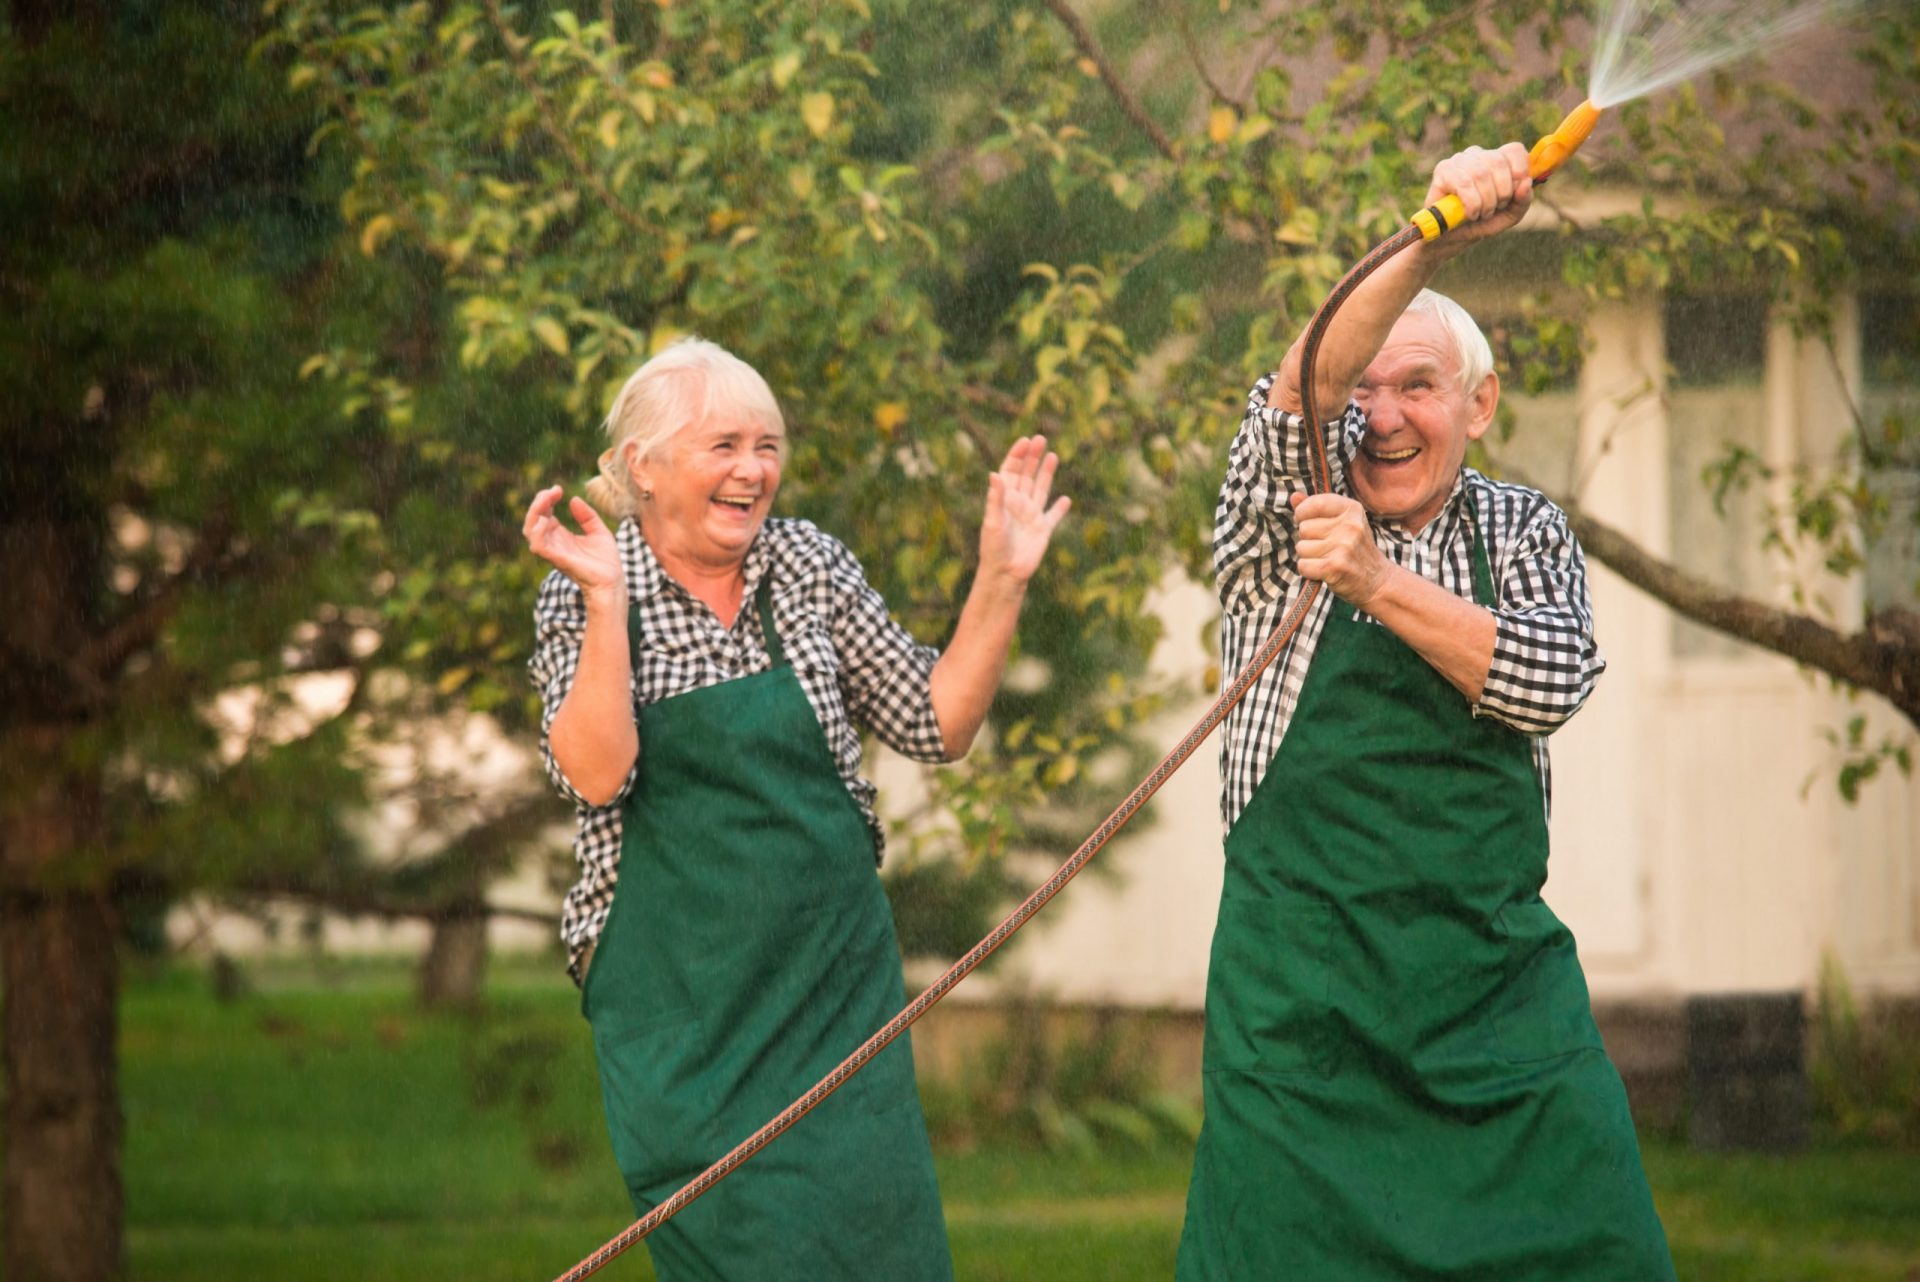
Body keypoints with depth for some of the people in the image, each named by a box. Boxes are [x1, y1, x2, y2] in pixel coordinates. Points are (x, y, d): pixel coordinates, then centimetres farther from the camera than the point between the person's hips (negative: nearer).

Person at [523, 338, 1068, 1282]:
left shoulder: (810, 568, 5)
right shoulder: (584, 596, -2)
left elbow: (937, 726, 5)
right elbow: (596, 777, -16)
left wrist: (1002, 582, -5)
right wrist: (605, 603, -23)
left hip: (836, 976, 2)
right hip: (685, 1005, -2)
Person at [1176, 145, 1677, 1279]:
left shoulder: (1525, 532, 11)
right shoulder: (1284, 520, 3)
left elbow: (1550, 680, -8)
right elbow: (1300, 388, -18)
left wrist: (1379, 581, -21)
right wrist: (1431, 244, -34)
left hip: (1500, 972, 2)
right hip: (1305, 992, -2)